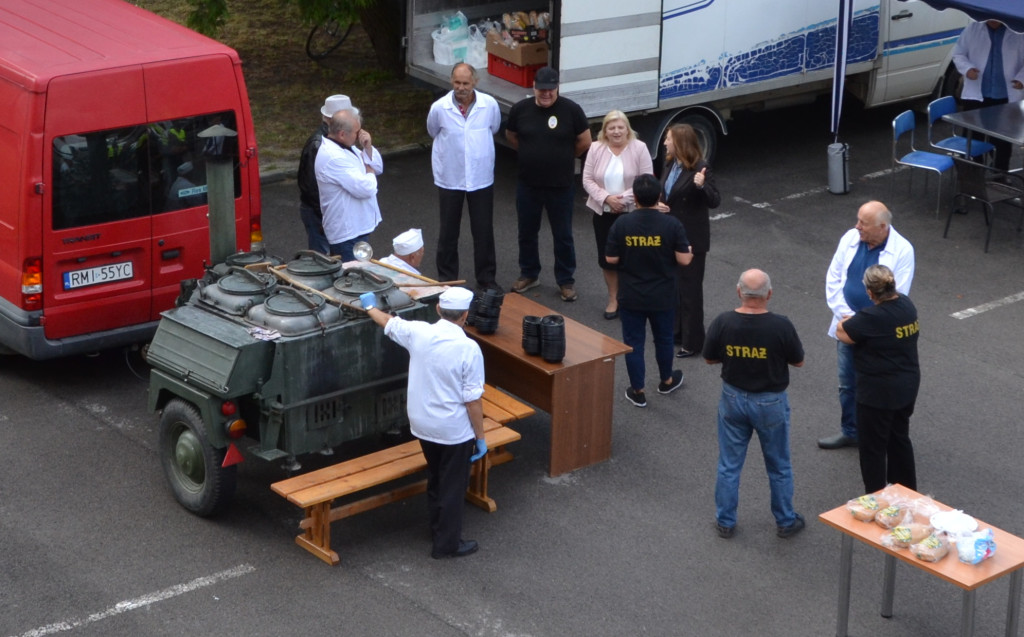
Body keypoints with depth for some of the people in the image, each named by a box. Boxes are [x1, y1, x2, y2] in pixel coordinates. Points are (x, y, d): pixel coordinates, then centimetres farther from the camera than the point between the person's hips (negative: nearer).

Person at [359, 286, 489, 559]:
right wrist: (480, 437, -8)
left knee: (435, 479, 26)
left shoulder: (418, 333, -10)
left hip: (422, 425, 5)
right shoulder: (468, 349, -23)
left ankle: (438, 529, 41)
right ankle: (446, 544, 20)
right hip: (454, 431, -5)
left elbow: (388, 323, 12)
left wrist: (371, 307, 33)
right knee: (453, 487, 10)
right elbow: (473, 400, -19)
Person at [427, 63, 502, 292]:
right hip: (450, 179, -1)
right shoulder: (439, 108, -14)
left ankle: (486, 278, 23)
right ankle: (447, 279, 24)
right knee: (448, 232, 10)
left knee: (484, 231, 9)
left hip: (481, 178, 1)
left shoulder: (490, 105, -12)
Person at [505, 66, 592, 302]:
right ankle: (529, 274, 34)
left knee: (563, 235, 8)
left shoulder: (571, 110, -13)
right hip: (528, 184, 3)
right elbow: (511, 136, 13)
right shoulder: (520, 109, -5)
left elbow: (585, 142, -2)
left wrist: (563, 158, 9)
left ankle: (566, 281, 21)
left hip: (560, 185, -3)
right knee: (527, 232, 16)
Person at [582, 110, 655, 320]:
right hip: (603, 212, 3)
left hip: (632, 213, -3)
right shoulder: (596, 149, -2)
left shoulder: (639, 148, -9)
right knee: (606, 257, 9)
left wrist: (624, 199, -19)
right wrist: (606, 198, -17)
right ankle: (613, 298, 26)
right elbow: (588, 179, -3)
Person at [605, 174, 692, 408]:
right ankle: (667, 381, 42)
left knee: (633, 342, 12)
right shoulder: (671, 224, -16)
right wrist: (689, 251, 9)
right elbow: (684, 259, -14)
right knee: (663, 338, 22)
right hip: (662, 298, 1)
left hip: (630, 298, -1)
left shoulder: (622, 223, -14)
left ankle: (638, 391, 18)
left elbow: (611, 259, -8)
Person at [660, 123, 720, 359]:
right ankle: (676, 331, 34)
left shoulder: (700, 168, -20)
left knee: (689, 287, 1)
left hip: (692, 239, -8)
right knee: (673, 284, 19)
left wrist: (702, 185, -41)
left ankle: (692, 341, 11)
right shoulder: (672, 165, 4)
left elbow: (715, 201, -25)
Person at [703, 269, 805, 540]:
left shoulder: (722, 322, -17)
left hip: (733, 398, 2)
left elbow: (710, 358, -2)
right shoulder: (781, 325, -23)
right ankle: (786, 522, 29)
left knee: (729, 465, 16)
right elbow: (798, 361, -8)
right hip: (770, 403, -2)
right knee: (779, 466, 17)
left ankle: (725, 522, 26)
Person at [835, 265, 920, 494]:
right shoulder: (907, 304, -3)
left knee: (873, 446, 7)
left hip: (878, 393, -8)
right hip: (907, 386, 8)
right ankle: (907, 491, 36)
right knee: (900, 438, 23)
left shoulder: (872, 318, -27)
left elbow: (841, 333, -11)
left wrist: (849, 320, 9)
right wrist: (859, 320, 14)